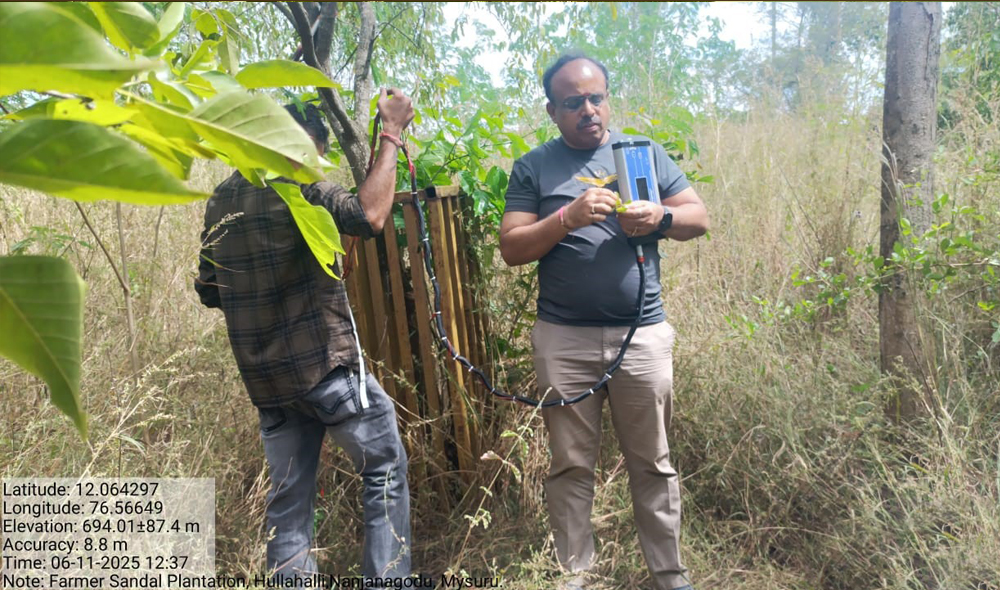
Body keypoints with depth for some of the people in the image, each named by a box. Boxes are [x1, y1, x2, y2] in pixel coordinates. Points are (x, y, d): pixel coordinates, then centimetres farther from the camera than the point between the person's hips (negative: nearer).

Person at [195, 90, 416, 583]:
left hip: (264, 378, 7)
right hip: (328, 364, -7)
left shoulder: (219, 201, 11)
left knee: (288, 499, 14)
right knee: (385, 472, 8)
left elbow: (208, 289, 17)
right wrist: (391, 134, -18)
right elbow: (369, 215, -28)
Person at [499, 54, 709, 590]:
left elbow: (699, 218, 9)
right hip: (563, 339, 0)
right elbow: (511, 249, -3)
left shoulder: (645, 152, 9)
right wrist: (569, 216, -18)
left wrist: (661, 217, -13)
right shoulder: (533, 168, 4)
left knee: (653, 465, 11)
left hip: (643, 335, 1)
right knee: (570, 466, 10)